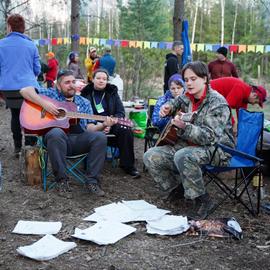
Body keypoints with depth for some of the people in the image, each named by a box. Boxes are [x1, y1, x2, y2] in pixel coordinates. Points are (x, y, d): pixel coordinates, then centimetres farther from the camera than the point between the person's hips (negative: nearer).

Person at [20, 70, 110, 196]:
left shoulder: (84, 103, 19)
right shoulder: (51, 94, 12)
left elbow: (89, 128, 9)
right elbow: (24, 91, 2)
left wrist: (103, 125, -12)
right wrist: (44, 103, -11)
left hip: (79, 140, 3)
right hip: (57, 139, -2)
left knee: (100, 136, -25)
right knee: (56, 133, -37)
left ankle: (92, 181, -18)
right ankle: (61, 179, -23)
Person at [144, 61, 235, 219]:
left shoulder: (217, 103, -16)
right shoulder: (187, 98, 4)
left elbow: (209, 137, -25)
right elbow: (176, 103, 29)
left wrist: (184, 127, -38)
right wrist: (167, 108, 4)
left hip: (217, 149, -7)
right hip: (189, 145, 7)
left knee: (183, 156, -39)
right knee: (151, 157, -11)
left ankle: (203, 201, -19)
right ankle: (179, 188, 10)